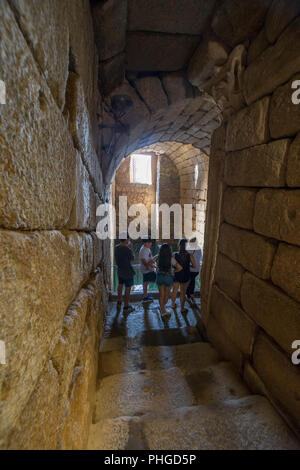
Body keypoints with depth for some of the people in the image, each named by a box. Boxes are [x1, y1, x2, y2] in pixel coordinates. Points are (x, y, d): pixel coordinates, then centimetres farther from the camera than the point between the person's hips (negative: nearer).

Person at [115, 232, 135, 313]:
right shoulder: (127, 249, -25)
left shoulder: (116, 248, -4)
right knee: (128, 288, 5)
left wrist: (127, 247, 12)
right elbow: (132, 259, -9)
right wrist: (131, 248, -3)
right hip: (127, 271, -7)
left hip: (120, 270, 7)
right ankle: (126, 307, 13)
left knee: (120, 285, 26)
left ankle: (119, 301, 44)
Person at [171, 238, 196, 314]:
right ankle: (182, 308, 27)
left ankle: (173, 305, 42)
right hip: (186, 276, -1)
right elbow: (194, 266, -4)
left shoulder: (174, 255, -18)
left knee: (175, 291, 23)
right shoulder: (190, 256, -17)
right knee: (183, 293, 14)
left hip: (176, 275, 1)